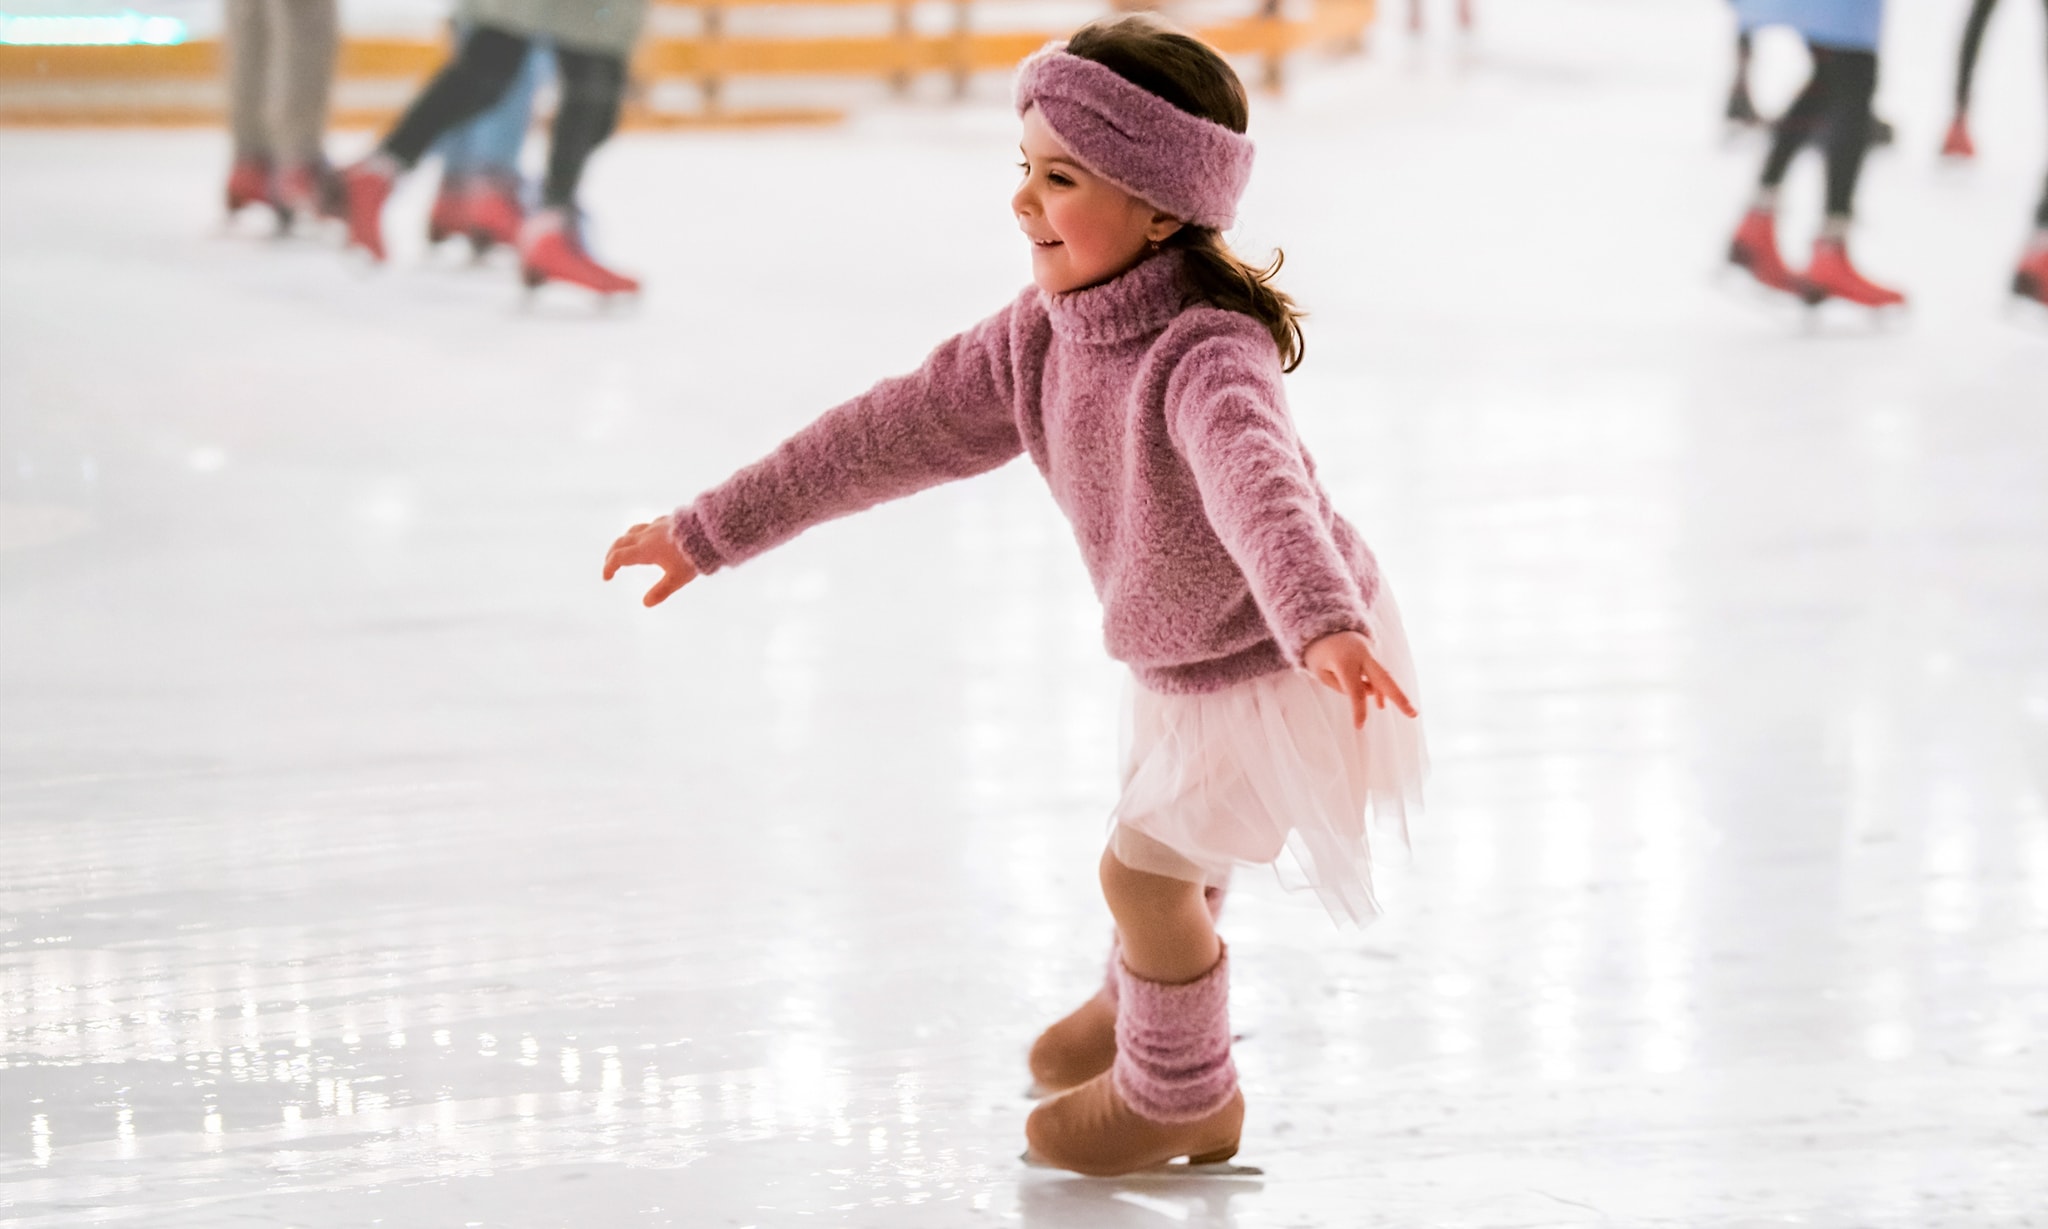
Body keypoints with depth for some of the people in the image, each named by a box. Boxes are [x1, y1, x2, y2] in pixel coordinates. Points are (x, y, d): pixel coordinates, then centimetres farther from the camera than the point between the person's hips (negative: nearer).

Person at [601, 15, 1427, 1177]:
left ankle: (1179, 1094, 30)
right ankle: (1147, 1010, 59)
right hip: (1180, 657, 8)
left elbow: (1259, 484, -57)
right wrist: (712, 531, -3)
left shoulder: (1205, 354, -38)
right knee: (1162, 843, 29)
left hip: (1274, 667, -8)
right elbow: (901, 430, -5)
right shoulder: (1046, 333, -12)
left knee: (1145, 867, 3)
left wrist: (1324, 625, -76)